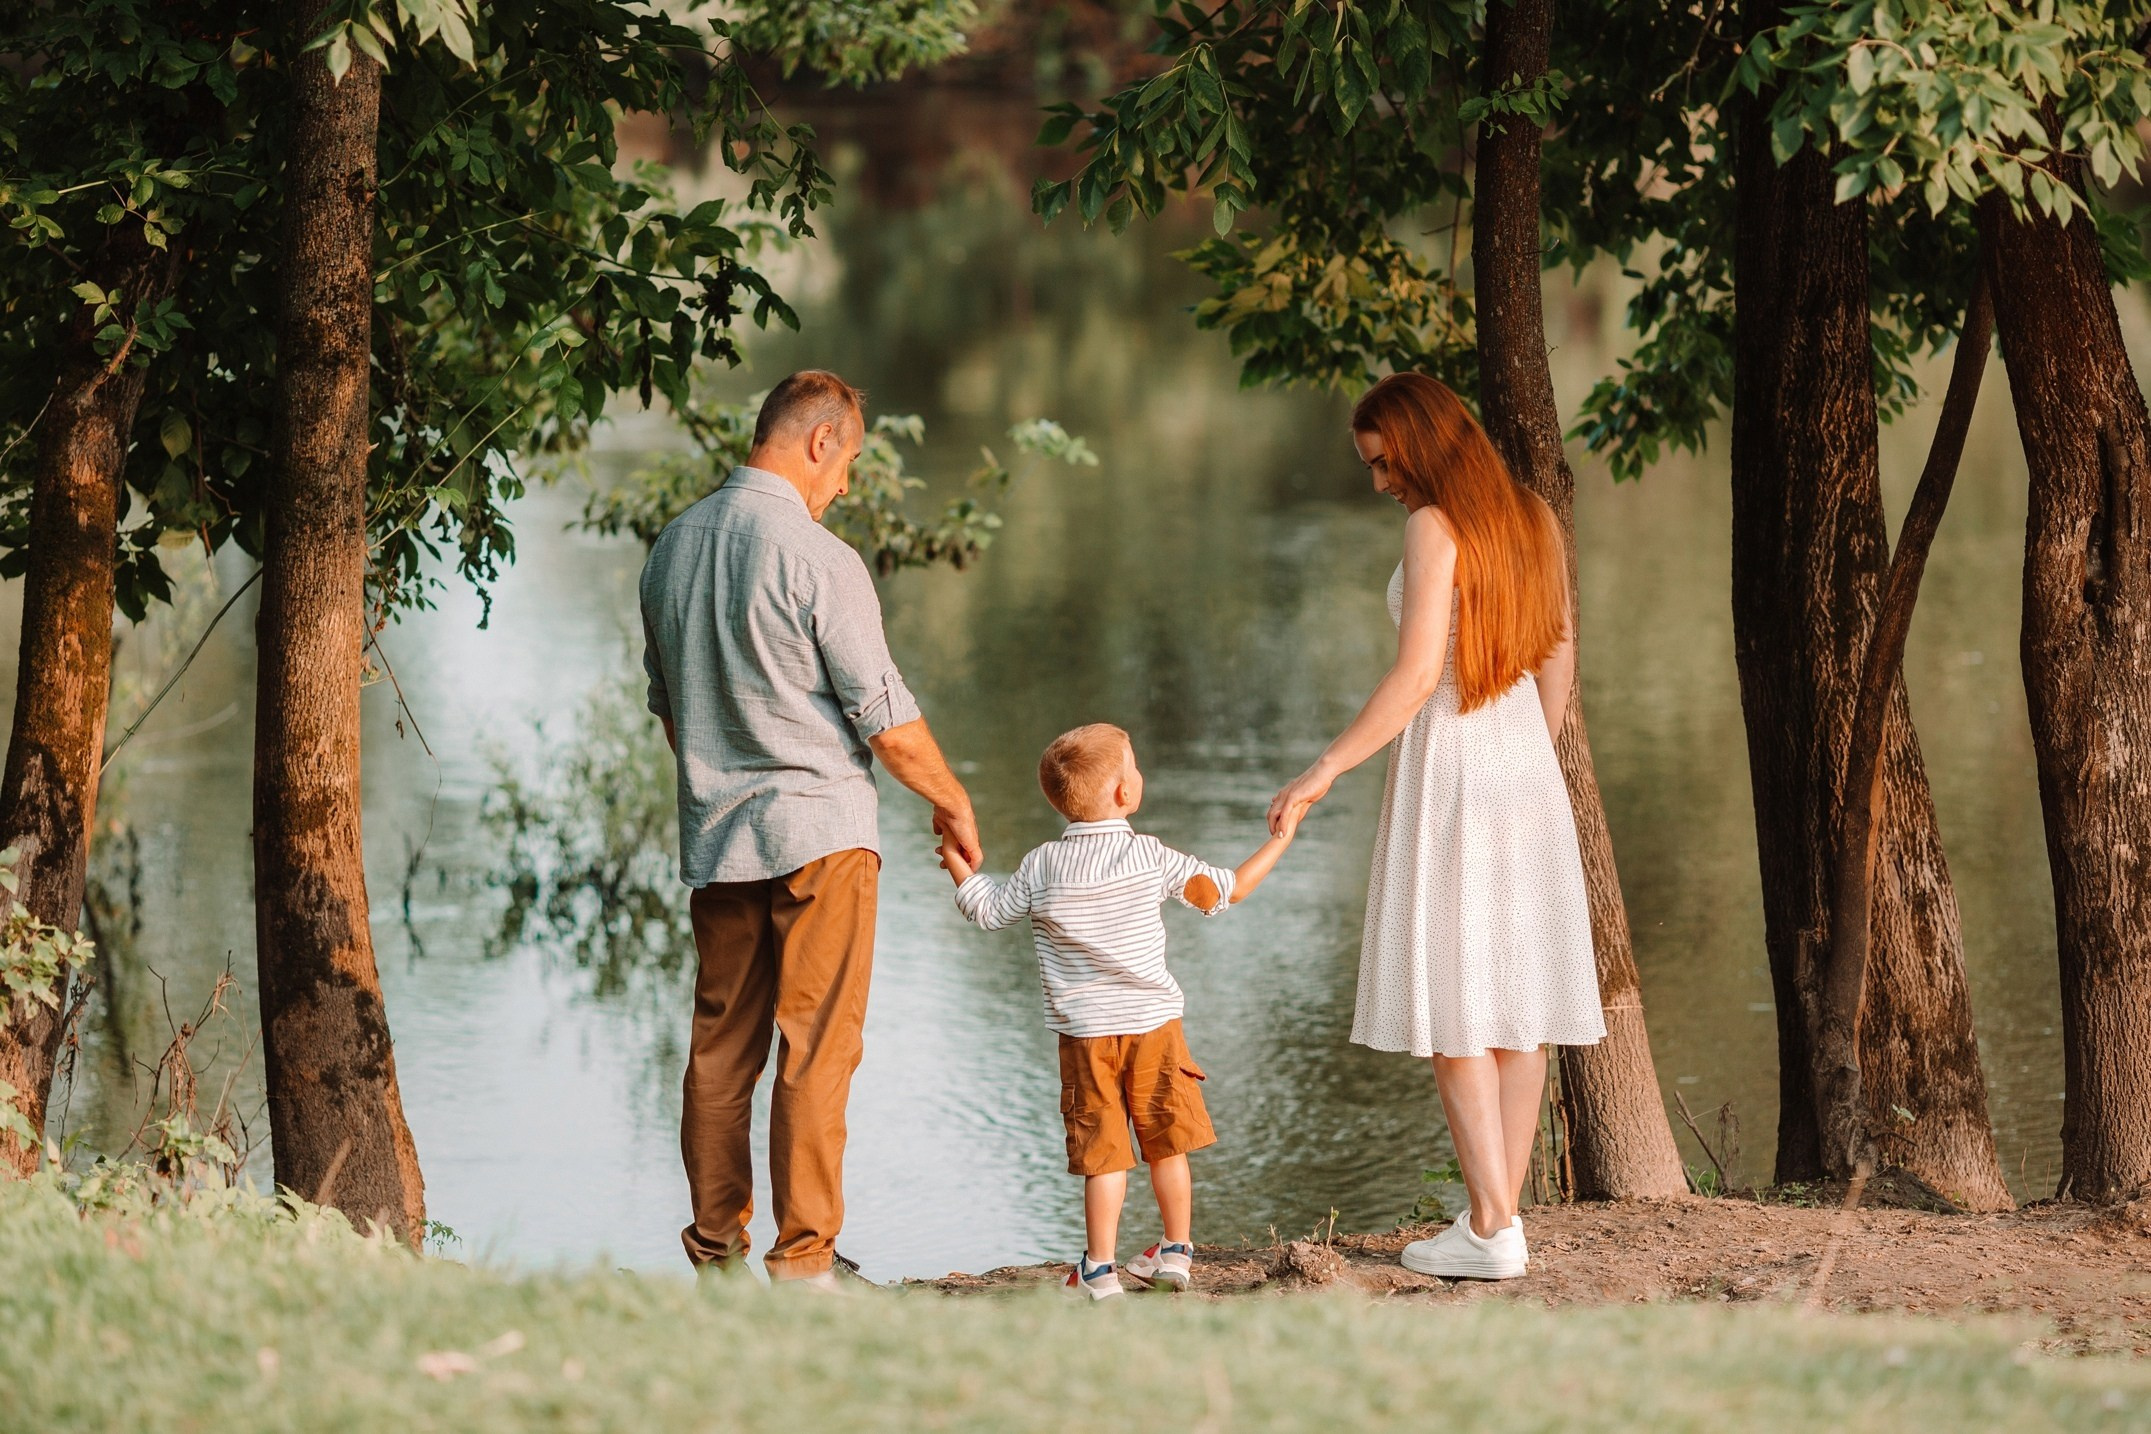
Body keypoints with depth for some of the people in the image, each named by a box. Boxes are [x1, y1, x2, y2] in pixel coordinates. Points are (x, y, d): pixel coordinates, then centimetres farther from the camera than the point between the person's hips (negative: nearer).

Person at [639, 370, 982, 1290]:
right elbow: (887, 723, -11)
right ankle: (803, 1258, -5)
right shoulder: (816, 559, -14)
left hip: (713, 835, 6)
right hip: (817, 832, -6)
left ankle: (714, 1248, 12)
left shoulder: (672, 549, 7)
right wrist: (953, 802, 5)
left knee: (720, 1049, 10)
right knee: (816, 1052, -3)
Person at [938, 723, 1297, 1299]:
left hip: (1084, 1033, 0)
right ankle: (1176, 1251, 20)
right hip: (1153, 1022, 0)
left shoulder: (1041, 868, -3)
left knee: (1103, 1153, 2)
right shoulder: (1151, 857, -5)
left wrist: (960, 867, 27)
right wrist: (1279, 842, 15)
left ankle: (1100, 1268, 1)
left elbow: (990, 910, 10)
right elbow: (1226, 890, 2)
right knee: (1167, 1144, 12)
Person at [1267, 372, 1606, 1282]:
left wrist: (1326, 770, -17)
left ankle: (1490, 1230, -6)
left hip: (1449, 764, -8)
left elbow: (1415, 678, -21)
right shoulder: (1532, 518, 7)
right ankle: (1502, 1216, 11)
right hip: (1525, 765, 8)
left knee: (1451, 1003, -3)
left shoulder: (1434, 527, -15)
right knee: (1517, 1000, 8)